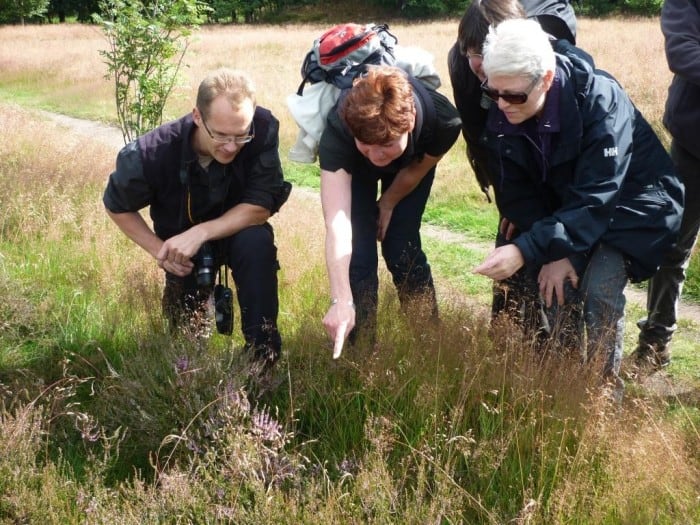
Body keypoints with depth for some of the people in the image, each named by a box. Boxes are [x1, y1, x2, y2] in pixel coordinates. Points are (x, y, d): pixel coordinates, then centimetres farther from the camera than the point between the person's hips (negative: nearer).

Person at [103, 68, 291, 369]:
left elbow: (260, 207, -26)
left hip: (237, 229, 0)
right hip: (182, 243, 0)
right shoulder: (151, 154, -31)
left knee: (257, 242, -34)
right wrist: (159, 250, -19)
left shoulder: (263, 129, -32)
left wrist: (201, 233, -36)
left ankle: (262, 353, -20)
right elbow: (117, 207, -11)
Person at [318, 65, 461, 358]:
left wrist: (388, 202, -6)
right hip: (352, 165, -1)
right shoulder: (337, 131, -45)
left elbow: (419, 168, -16)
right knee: (357, 253, -12)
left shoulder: (443, 122, -41)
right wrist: (341, 301, -60)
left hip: (413, 159, 1)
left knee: (402, 249, -7)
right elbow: (336, 225, -53)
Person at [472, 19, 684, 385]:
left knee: (600, 288, -23)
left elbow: (595, 199, -36)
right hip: (565, 207, 5)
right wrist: (552, 253, -22)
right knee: (554, 285, -13)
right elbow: (518, 194, -9)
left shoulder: (600, 102, -33)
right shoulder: (501, 117, -16)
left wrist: (526, 250, -44)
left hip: (631, 206, -5)